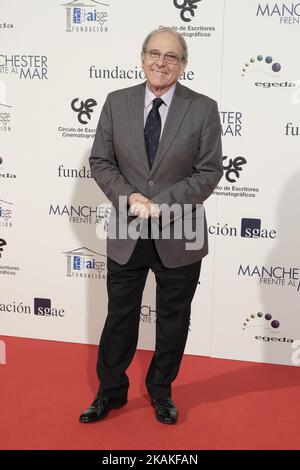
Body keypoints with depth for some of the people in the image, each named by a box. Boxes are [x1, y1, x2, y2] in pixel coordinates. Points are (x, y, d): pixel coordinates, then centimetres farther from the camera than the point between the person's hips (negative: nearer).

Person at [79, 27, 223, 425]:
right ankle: (111, 391, 34)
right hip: (127, 232, 1)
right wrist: (130, 197, -15)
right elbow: (100, 162, 1)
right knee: (119, 316, 13)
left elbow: (209, 171, -8)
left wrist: (163, 203, -18)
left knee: (173, 318, 14)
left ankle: (161, 390, 37)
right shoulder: (116, 103, 1)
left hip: (179, 234, -1)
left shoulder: (203, 108, -5)